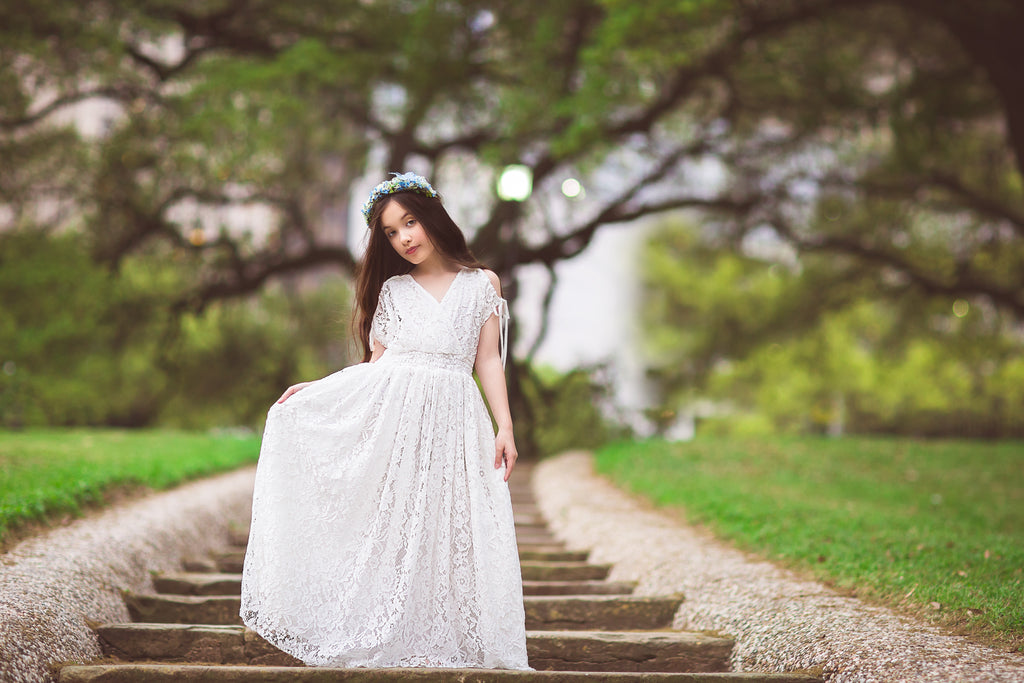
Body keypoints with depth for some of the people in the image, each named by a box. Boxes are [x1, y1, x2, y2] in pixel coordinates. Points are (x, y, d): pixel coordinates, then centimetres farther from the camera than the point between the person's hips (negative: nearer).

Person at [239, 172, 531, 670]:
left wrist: (504, 426, -1)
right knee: (388, 524, -5)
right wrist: (316, 388, 3)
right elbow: (377, 363, 13)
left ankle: (437, 645, -3)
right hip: (390, 414, 1)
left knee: (444, 530, -6)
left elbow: (488, 360, 8)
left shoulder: (481, 284, 12)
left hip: (452, 423, -1)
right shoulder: (392, 289, 16)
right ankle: (385, 640, 0)